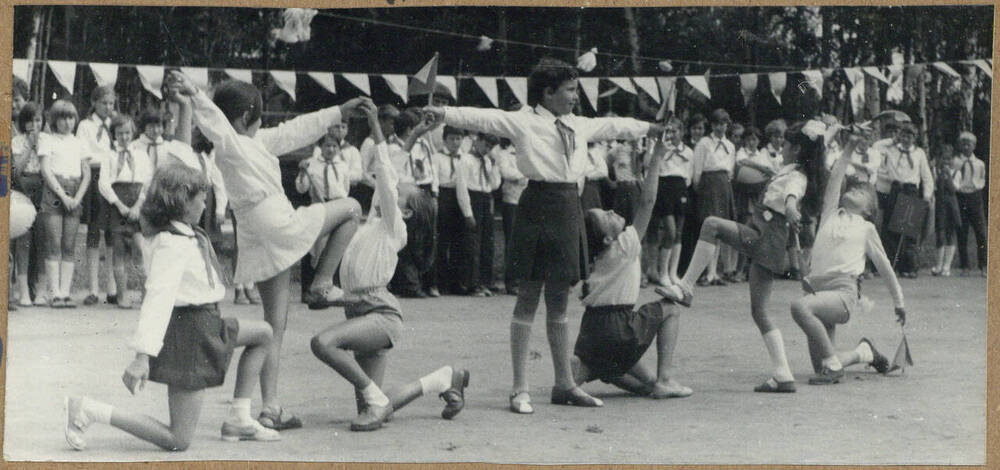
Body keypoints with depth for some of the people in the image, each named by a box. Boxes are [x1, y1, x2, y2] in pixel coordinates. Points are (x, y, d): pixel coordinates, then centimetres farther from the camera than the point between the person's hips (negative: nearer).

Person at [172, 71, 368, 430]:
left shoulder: (258, 142, 17)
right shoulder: (231, 144, -10)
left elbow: (297, 130, 24)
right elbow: (214, 121, -31)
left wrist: (340, 112, 29)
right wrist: (194, 95, -49)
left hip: (261, 247, 9)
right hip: (282, 228, -9)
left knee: (275, 326, 10)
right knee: (350, 208, 13)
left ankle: (270, 409, 8)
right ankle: (322, 286, 9)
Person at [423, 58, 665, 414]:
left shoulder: (580, 126, 17)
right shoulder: (522, 122, -3)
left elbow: (613, 127, 33)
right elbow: (482, 119, -14)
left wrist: (649, 128, 47)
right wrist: (444, 113, -28)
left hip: (569, 210, 6)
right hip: (538, 207, -6)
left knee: (559, 300, 13)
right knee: (528, 297, -1)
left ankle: (564, 384, 21)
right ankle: (520, 389, 4)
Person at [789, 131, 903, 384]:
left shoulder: (866, 228, 13)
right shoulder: (831, 215, 20)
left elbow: (884, 267, 19)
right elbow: (835, 178, 13)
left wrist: (898, 303, 24)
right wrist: (850, 147, 15)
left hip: (844, 292, -5)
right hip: (817, 288, 5)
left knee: (800, 307, -35)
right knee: (820, 367, 4)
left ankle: (833, 365, -24)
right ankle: (864, 352, 33)